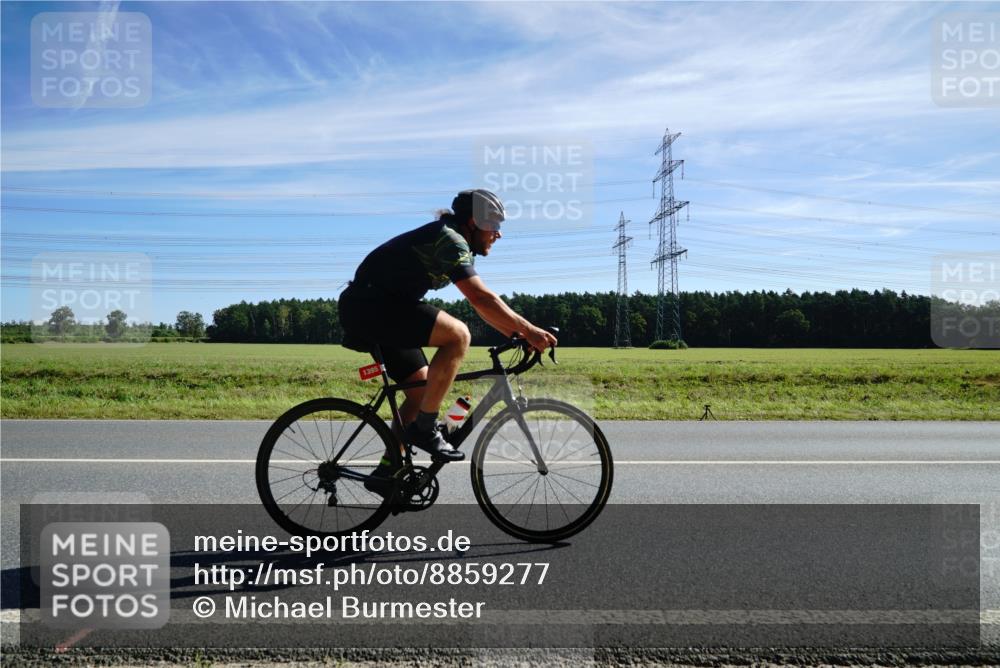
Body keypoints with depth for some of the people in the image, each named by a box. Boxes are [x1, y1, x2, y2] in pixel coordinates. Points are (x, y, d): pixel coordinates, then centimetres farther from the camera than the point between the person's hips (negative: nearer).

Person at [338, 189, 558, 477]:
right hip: (369, 304, -10)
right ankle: (424, 428, -14)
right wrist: (528, 330, -21)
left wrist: (519, 335, 8)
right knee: (458, 334, -22)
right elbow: (481, 297, -25)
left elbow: (480, 303, 16)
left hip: (367, 311, 10)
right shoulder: (450, 239, -15)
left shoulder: (457, 246, 16)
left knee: (422, 391, 10)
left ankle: (386, 471, 17)